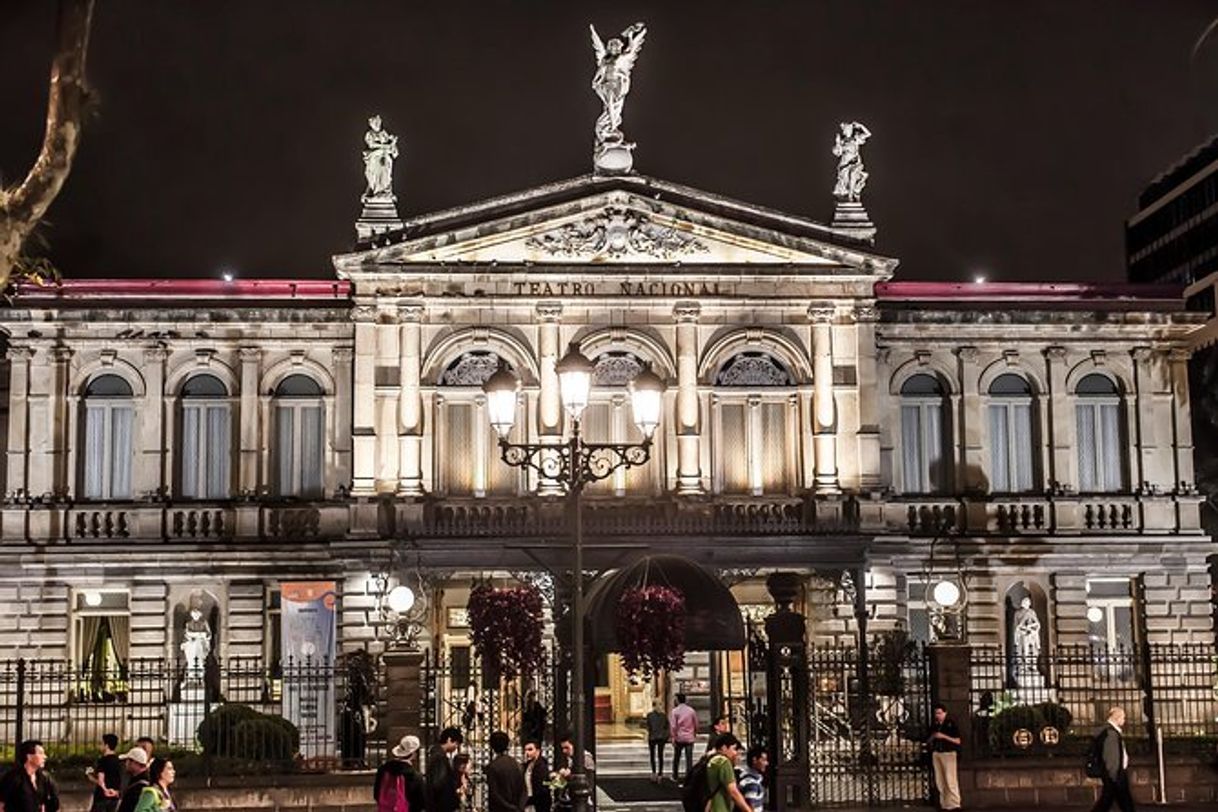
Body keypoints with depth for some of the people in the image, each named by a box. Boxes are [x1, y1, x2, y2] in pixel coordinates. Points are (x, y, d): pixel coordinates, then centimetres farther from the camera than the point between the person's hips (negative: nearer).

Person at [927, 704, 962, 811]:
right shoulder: (934, 725, 11)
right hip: (936, 754, 5)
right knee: (940, 781, 5)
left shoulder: (951, 723, -3)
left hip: (949, 753, -5)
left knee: (950, 781, -10)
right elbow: (928, 742, 16)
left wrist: (943, 736, -15)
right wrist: (932, 737, -7)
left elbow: (957, 741, -6)